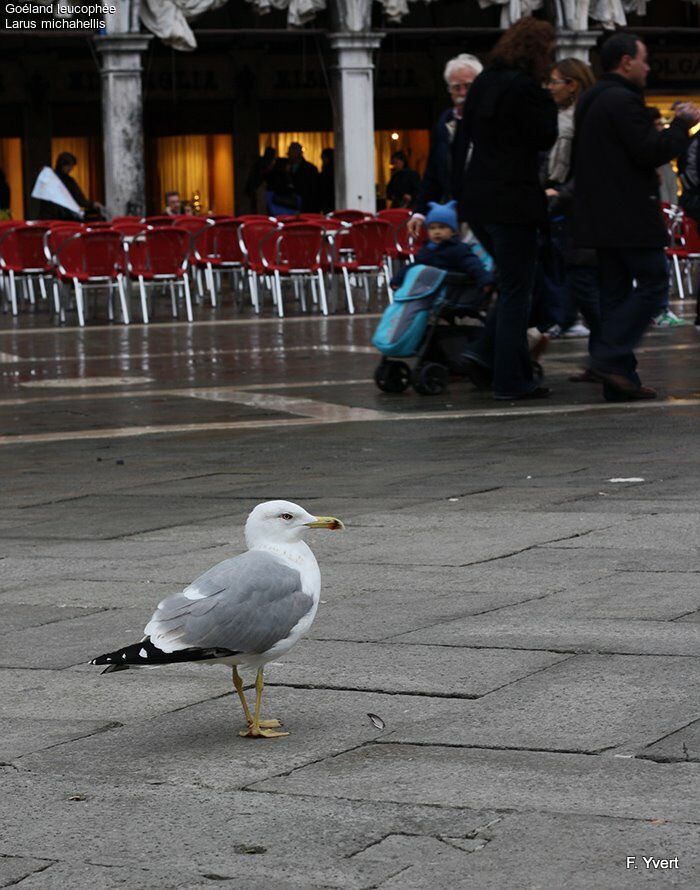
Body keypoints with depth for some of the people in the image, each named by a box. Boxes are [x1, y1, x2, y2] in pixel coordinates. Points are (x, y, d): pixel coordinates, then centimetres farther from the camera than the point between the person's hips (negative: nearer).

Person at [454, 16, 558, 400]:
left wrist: (459, 189, 16)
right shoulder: (525, 88, -14)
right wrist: (548, 103, 5)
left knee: (513, 284, 19)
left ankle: (483, 354, 7)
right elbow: (545, 138, -9)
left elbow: (462, 137, 14)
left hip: (477, 199, 8)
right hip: (511, 202, -8)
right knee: (516, 289, -1)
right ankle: (511, 380, 1)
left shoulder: (483, 82, 12)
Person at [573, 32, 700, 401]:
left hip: (601, 216, 10)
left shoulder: (589, 101, 17)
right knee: (652, 283, -4)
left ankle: (619, 381, 8)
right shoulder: (623, 101, -14)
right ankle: (610, 356, -13)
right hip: (630, 215, -10)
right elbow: (650, 152, -19)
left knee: (615, 292, 9)